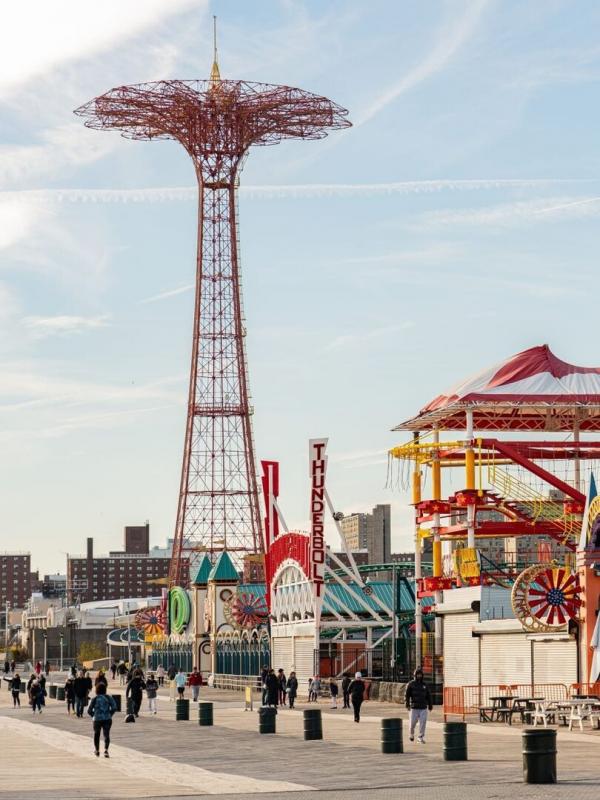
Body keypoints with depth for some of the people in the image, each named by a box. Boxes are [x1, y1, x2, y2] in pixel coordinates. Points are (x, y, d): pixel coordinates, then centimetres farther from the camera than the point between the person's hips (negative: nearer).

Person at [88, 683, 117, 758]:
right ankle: (106, 749, -21)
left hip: (97, 719, 0)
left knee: (96, 735, 20)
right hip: (107, 719, 0)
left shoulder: (94, 699, -4)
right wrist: (110, 714, 7)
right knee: (106, 734, 1)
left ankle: (97, 750, 30)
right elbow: (114, 707, -8)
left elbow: (89, 710, -4)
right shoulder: (108, 697, -2)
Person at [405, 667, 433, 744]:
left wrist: (430, 705, 14)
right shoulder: (411, 684, 1)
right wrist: (407, 704, -14)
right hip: (414, 707, -2)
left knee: (423, 723, -7)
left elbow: (428, 696, 16)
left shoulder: (424, 685, 10)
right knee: (413, 723, 3)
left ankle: (421, 738, 0)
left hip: (423, 708, 2)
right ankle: (411, 734, 32)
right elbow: (407, 695, -3)